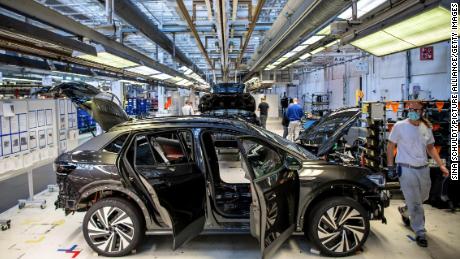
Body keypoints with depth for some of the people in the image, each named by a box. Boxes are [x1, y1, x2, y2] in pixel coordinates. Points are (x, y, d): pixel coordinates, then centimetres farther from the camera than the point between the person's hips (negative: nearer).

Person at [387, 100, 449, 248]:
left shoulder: (427, 127, 4)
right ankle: (420, 233, 12)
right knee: (415, 203, -1)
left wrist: (441, 165, 5)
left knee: (423, 197, 22)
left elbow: (430, 147, 13)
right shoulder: (400, 126, -11)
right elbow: (390, 146, -4)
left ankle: (405, 209, 49)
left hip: (423, 169, 6)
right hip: (406, 169, -6)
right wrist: (390, 166, -8)